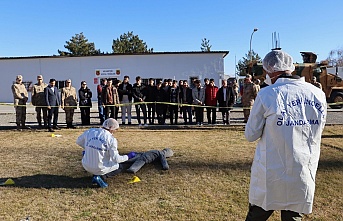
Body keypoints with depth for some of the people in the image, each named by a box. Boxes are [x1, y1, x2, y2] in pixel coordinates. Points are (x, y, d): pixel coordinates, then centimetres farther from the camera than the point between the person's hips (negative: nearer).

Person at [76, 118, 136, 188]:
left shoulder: (90, 132, -2)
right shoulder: (111, 139, -15)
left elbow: (78, 142, 15)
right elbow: (116, 159, -14)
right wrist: (128, 156, 3)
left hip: (86, 166, 5)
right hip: (100, 168, -5)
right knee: (119, 167, 21)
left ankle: (95, 175, 16)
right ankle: (101, 177, -3)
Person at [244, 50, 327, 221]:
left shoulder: (266, 94, -14)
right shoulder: (318, 94, -3)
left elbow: (251, 135, -9)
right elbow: (319, 129, 12)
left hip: (270, 176, -3)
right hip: (303, 177, 3)